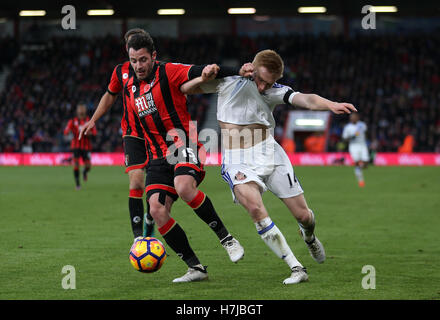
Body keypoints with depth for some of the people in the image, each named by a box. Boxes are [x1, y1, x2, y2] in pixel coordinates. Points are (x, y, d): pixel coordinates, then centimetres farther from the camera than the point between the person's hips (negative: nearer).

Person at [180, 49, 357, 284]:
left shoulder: (275, 91, 2)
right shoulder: (228, 79, -1)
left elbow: (306, 100, -16)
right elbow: (184, 89, 6)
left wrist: (331, 105, -36)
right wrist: (203, 78, -15)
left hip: (268, 153, 2)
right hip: (237, 160, -2)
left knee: (303, 215, 1)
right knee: (255, 207, -30)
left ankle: (309, 238, 42)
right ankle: (296, 269, -24)